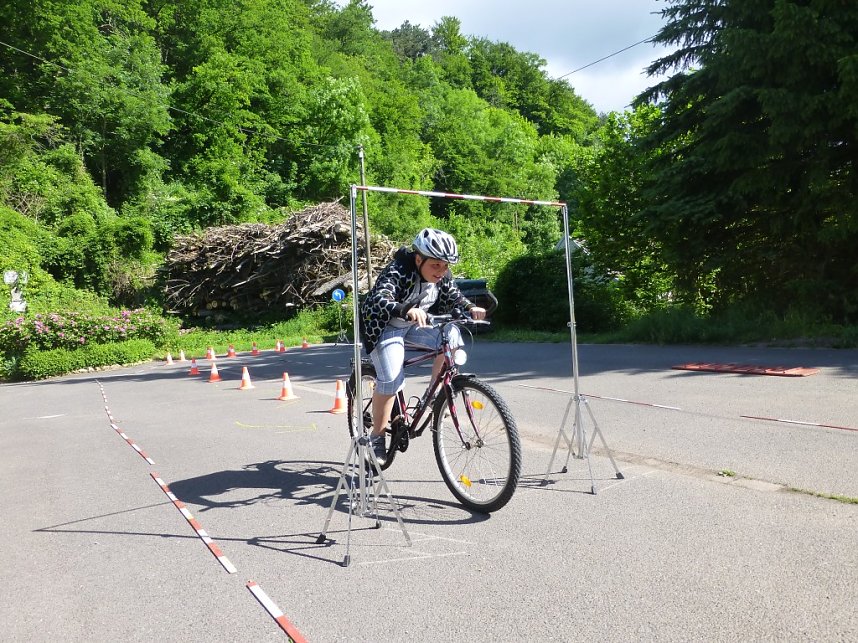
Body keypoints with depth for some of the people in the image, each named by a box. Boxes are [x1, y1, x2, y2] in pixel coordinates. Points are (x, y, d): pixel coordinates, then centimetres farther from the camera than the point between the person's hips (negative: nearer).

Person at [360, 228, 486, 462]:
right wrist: (407, 310, -65)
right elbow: (380, 300, -45)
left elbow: (453, 296, -3)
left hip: (417, 324, 6)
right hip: (385, 325, -6)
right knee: (391, 378, -21)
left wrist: (470, 307, -26)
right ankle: (377, 437, -4)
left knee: (451, 336, -19)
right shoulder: (398, 271, -30)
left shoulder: (442, 275, -11)